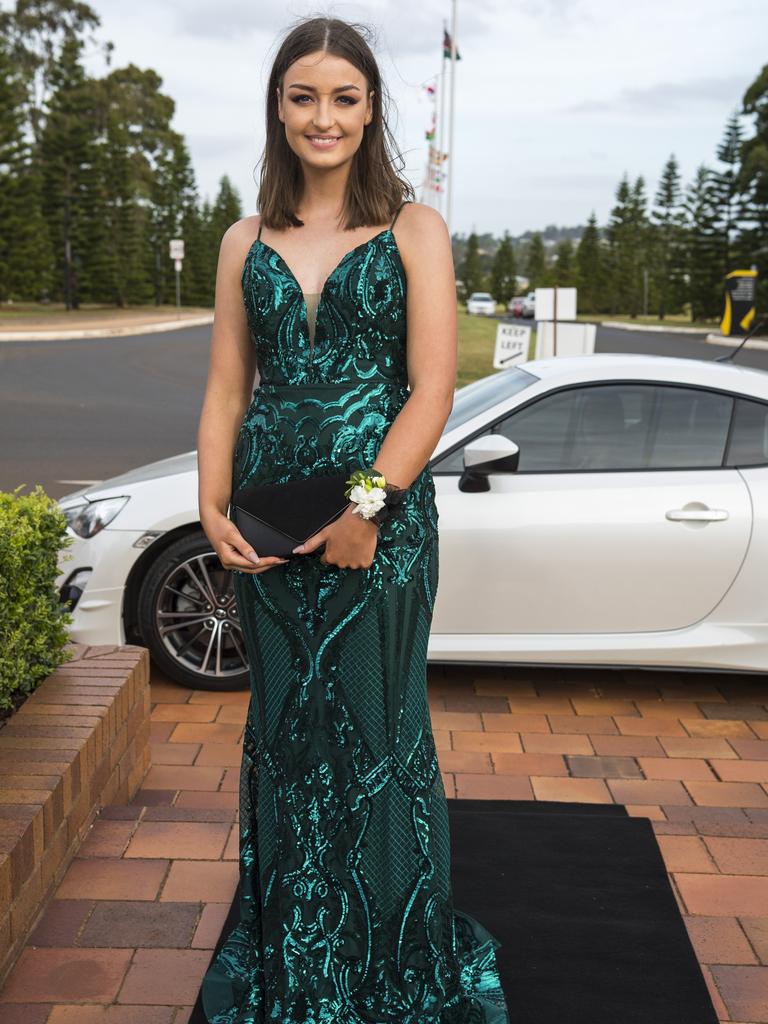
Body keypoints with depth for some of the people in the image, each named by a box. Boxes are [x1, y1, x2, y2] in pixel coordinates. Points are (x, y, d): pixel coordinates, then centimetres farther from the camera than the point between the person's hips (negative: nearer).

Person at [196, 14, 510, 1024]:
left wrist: (367, 504, -17)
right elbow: (225, 391, 8)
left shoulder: (414, 229, 1)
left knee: (375, 730, 4)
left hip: (380, 517, -3)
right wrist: (212, 506, -5)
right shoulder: (246, 242, 11)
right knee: (284, 731, 13)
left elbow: (432, 391, -7)